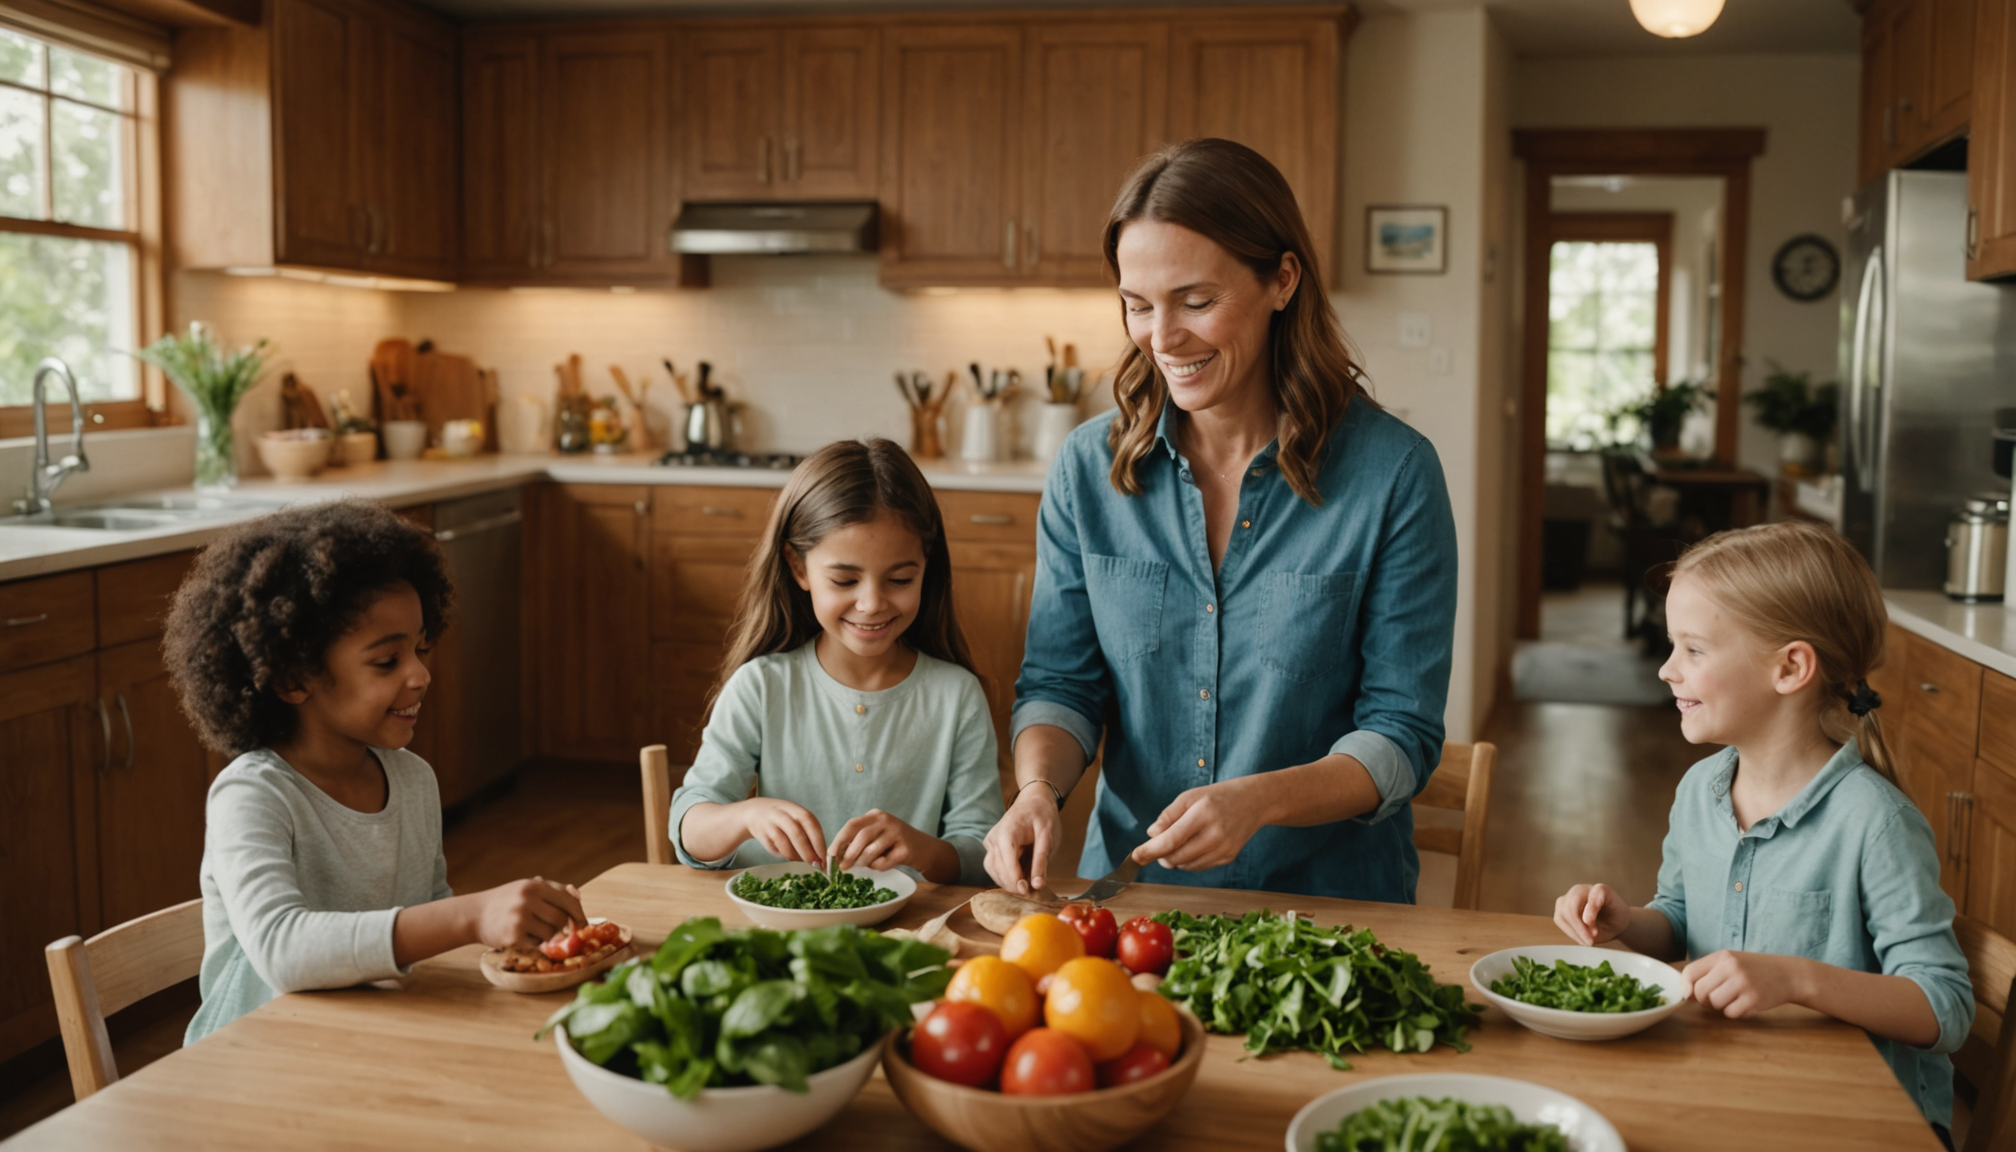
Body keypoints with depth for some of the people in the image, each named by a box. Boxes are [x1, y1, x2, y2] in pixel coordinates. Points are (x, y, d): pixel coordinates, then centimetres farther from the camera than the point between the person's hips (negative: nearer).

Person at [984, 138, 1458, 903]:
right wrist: (1037, 789, -14)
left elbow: (1401, 735, -6)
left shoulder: (1393, 473, -7)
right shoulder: (1089, 468, 2)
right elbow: (1060, 682, 6)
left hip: (1330, 900, -1)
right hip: (1130, 889, 2)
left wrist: (1259, 800, -23)